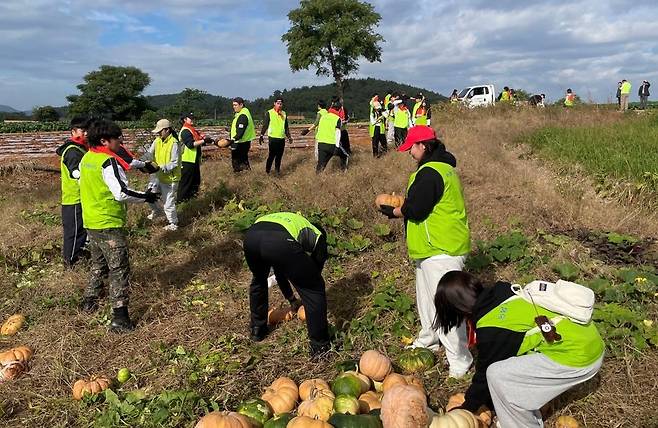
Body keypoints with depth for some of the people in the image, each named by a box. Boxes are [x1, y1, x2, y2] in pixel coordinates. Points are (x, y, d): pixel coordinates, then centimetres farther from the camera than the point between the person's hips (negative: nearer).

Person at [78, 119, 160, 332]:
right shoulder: (108, 162, -19)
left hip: (91, 221, 9)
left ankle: (89, 302, 37)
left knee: (99, 264, 24)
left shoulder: (86, 159, 7)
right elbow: (121, 193, -25)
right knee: (119, 269, -3)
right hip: (109, 224, -9)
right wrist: (145, 196, -13)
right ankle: (119, 318, -4)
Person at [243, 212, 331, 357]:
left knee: (258, 280, 38)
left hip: (250, 236, 6)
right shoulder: (318, 237, 31)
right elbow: (316, 271, 36)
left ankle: (257, 330, 49)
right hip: (281, 243, -6)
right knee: (314, 288, 16)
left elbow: (280, 273, 51)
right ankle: (320, 346, 22)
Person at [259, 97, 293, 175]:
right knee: (271, 155, -7)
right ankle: (267, 171, 2)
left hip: (282, 138, 5)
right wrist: (261, 135, -12)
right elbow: (265, 125, -5)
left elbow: (286, 127, 20)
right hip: (273, 138, -5)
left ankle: (277, 170, 20)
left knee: (279, 155, 8)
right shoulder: (269, 113, -2)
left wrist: (289, 136, 19)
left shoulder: (284, 113, 13)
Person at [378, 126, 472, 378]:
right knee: (427, 296, 24)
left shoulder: (429, 172, -21)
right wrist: (401, 206, 11)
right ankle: (428, 340, 42)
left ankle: (459, 360, 6)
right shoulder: (441, 166, 13)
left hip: (441, 250, -11)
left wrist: (393, 212, -5)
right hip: (434, 246, 11)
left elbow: (414, 210, -23)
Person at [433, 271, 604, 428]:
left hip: (580, 356, -9)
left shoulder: (491, 329, -17)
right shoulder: (501, 292, 5)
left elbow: (484, 372, -2)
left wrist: (467, 408, 16)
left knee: (497, 375, -8)